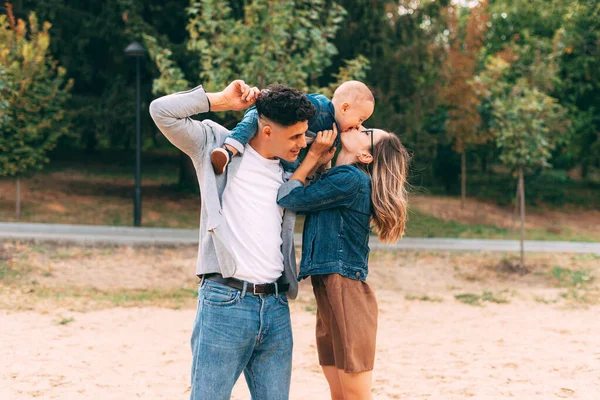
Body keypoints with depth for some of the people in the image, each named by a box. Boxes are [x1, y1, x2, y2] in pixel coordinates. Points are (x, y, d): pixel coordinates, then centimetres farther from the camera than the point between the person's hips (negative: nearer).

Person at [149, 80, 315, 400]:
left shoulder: (290, 170, 18)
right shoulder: (217, 145, 2)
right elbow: (161, 110, -6)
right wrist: (222, 100, -3)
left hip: (276, 305, 6)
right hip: (226, 302, -5)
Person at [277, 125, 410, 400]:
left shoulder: (351, 179, -13)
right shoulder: (333, 179, 14)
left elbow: (288, 198, -9)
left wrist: (314, 155, 1)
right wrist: (320, 161, 9)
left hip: (346, 294, -9)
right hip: (327, 294, 9)